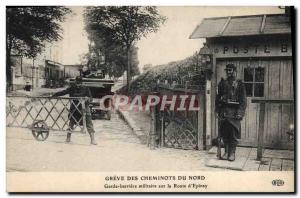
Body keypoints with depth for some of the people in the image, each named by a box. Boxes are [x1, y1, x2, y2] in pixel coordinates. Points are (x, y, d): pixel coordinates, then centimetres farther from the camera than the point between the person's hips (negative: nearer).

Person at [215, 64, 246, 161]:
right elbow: (218, 97, 14)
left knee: (233, 134, -2)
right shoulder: (222, 83, 12)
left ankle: (232, 153, 7)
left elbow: (243, 100, -2)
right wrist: (218, 110, 7)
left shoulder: (239, 84, 2)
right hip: (224, 111, 3)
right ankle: (226, 152, 17)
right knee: (224, 133, 6)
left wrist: (240, 112, -12)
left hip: (234, 112, -3)